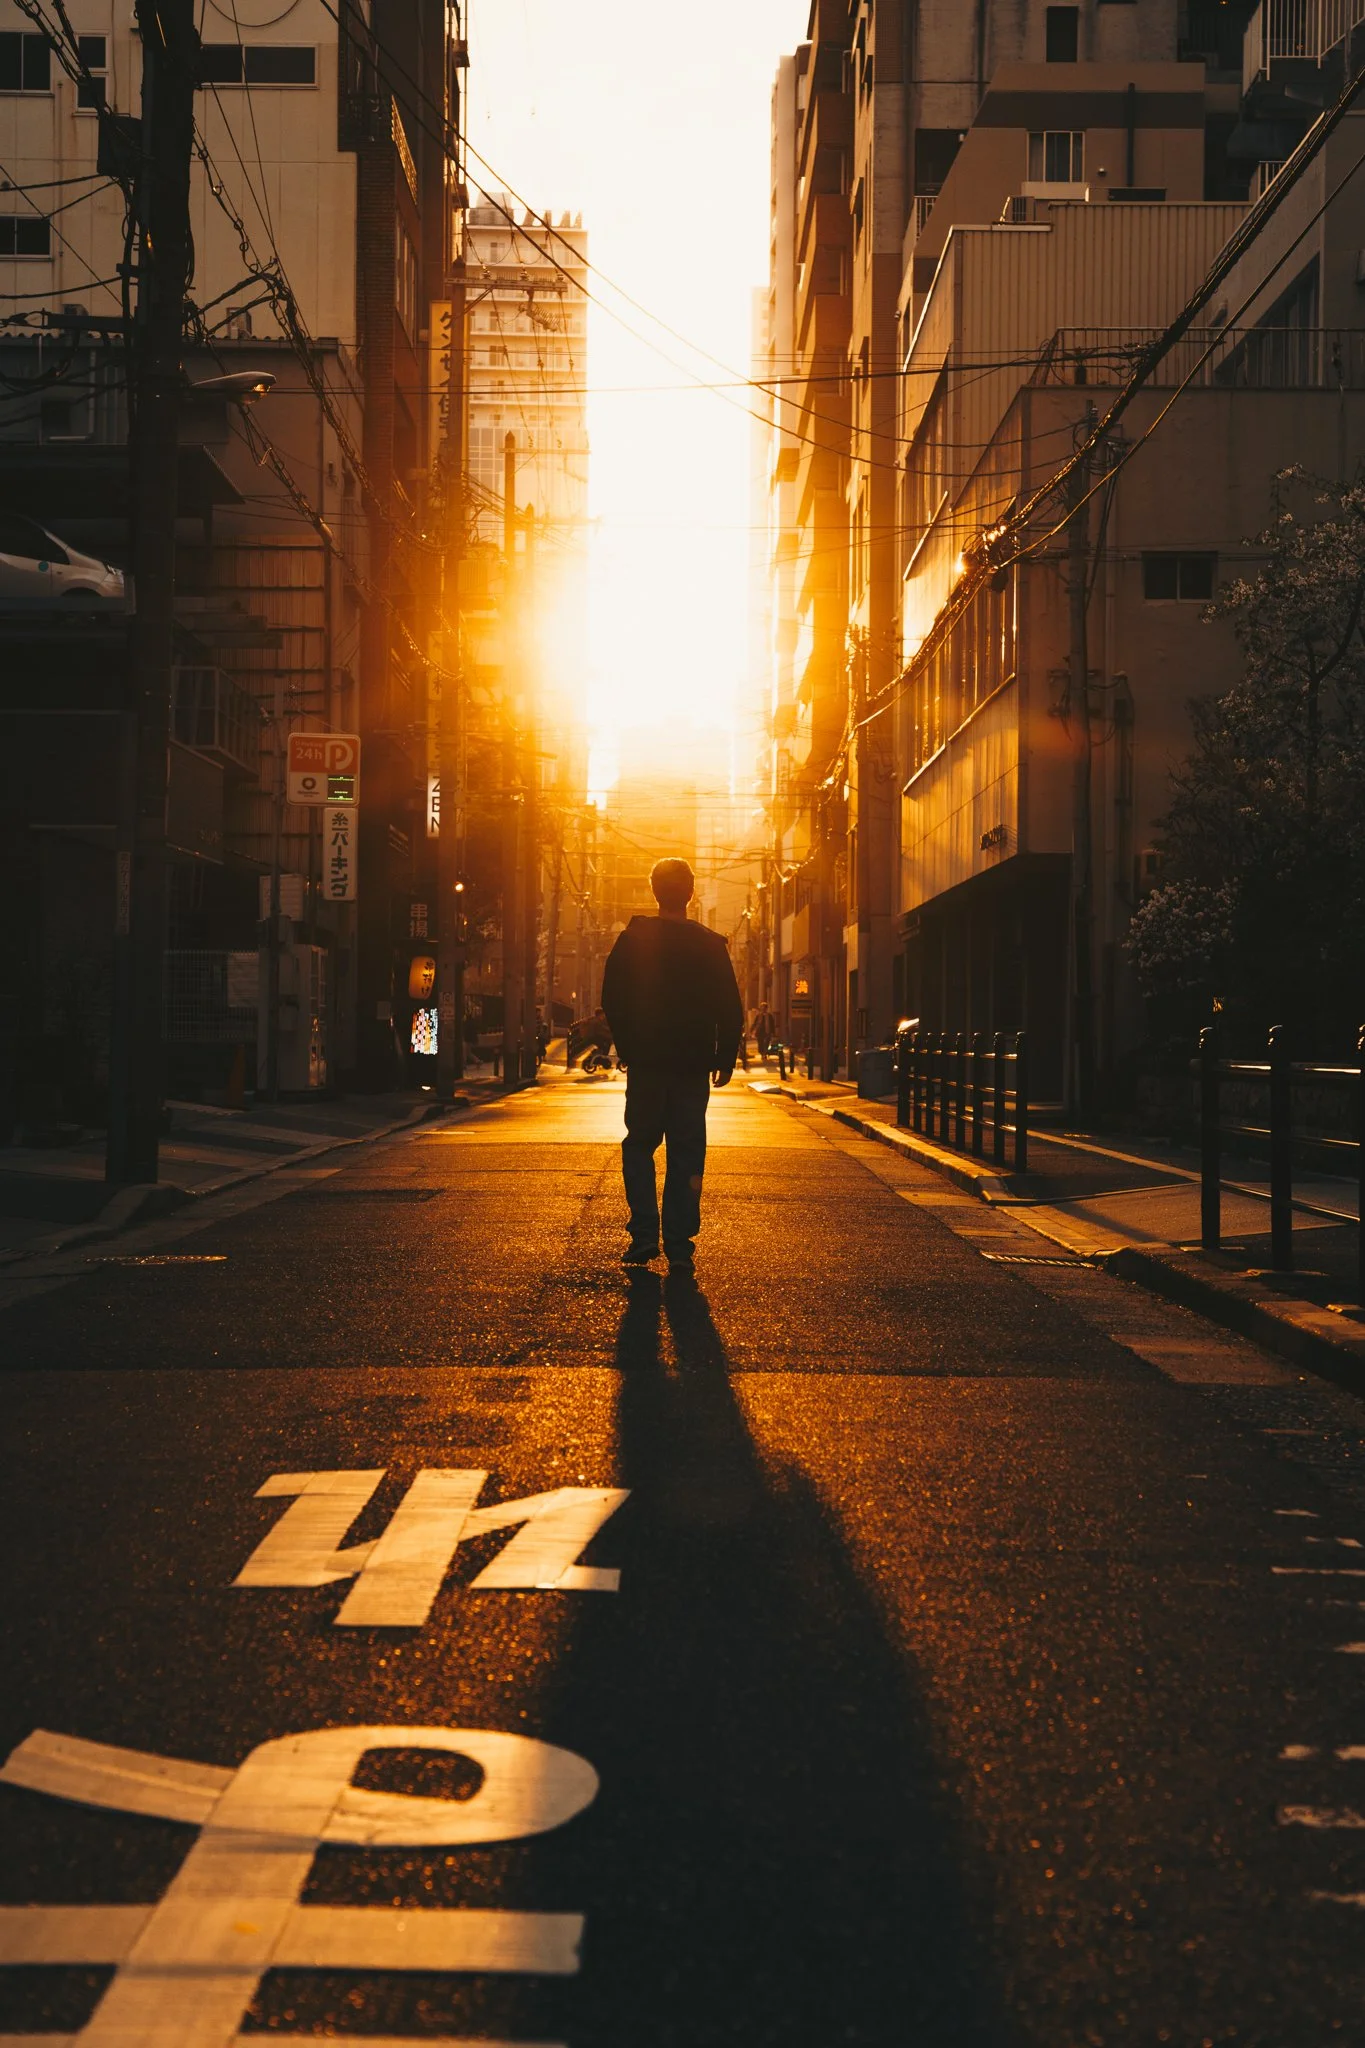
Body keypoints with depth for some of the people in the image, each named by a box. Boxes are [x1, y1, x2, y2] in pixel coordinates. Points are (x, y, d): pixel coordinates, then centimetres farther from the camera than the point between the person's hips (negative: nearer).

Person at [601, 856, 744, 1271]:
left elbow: (613, 999, -1)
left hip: (645, 1063, 0)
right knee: (686, 1154, 5)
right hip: (693, 1065, 0)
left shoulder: (631, 941, -3)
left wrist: (626, 1048, 10)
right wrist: (726, 1058, 7)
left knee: (639, 1146, 12)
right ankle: (679, 1246, 2)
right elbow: (730, 1008, -2)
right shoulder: (710, 945, -2)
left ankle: (644, 1233, -1)